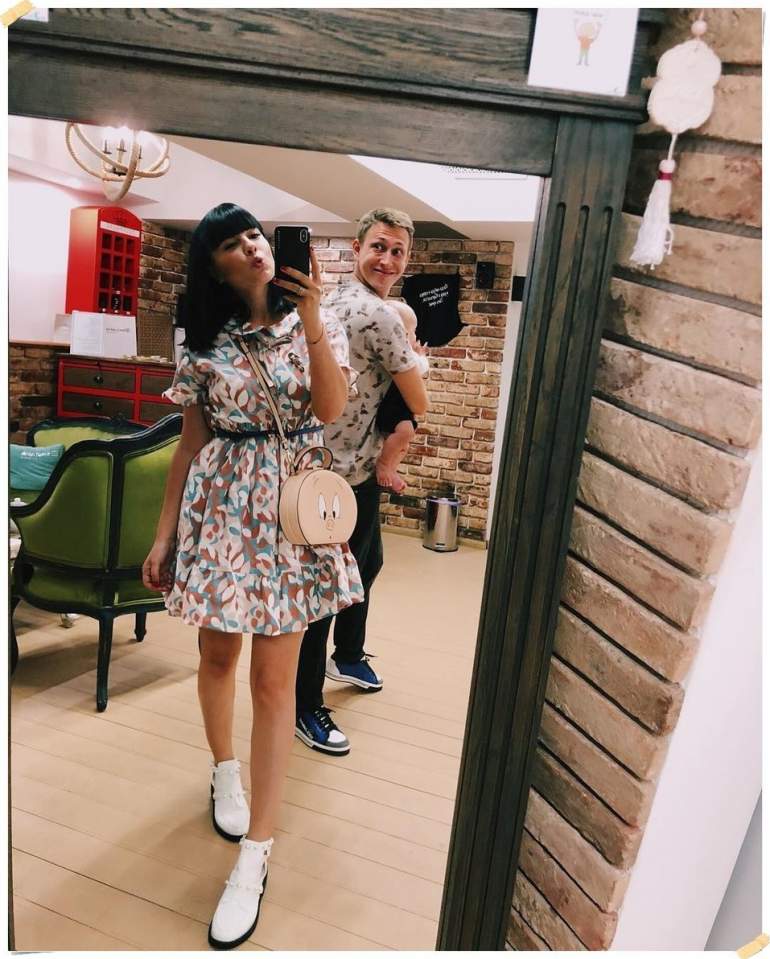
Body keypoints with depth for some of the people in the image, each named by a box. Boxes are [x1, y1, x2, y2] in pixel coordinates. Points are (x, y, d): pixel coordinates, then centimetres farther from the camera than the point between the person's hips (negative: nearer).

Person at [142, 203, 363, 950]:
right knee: (217, 652, 15)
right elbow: (191, 443, 6)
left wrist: (311, 317, -18)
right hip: (218, 505, 2)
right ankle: (224, 770, 45)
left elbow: (331, 409, -12)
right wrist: (164, 532, 4)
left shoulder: (317, 322, 3)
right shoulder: (204, 341, 5)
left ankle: (254, 856, 14)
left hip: (292, 504, -2)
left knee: (273, 676, 0)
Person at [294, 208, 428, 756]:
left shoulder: (334, 302, 11)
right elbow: (419, 406, -14)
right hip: (349, 472, -11)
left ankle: (348, 656, 47)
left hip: (341, 464, 11)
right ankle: (306, 707, 18)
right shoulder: (380, 315, -19)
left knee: (368, 561, 26)